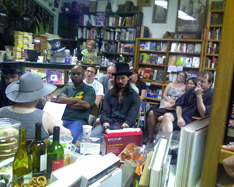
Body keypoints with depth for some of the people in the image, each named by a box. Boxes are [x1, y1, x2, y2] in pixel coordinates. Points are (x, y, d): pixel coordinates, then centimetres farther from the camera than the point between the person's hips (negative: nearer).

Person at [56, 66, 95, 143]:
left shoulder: (89, 89, 13)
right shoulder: (66, 89, 24)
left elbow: (86, 105, -5)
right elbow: (59, 100, 5)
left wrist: (66, 102, 3)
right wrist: (77, 100, 0)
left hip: (78, 120, -3)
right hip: (61, 119, 4)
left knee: (71, 137, -35)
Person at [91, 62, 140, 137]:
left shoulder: (134, 96, 4)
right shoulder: (109, 93, 12)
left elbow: (131, 117, -5)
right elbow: (105, 113, 3)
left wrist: (122, 129, -23)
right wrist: (106, 128, -17)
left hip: (124, 125, -2)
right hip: (108, 123, 3)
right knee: (91, 135, -24)